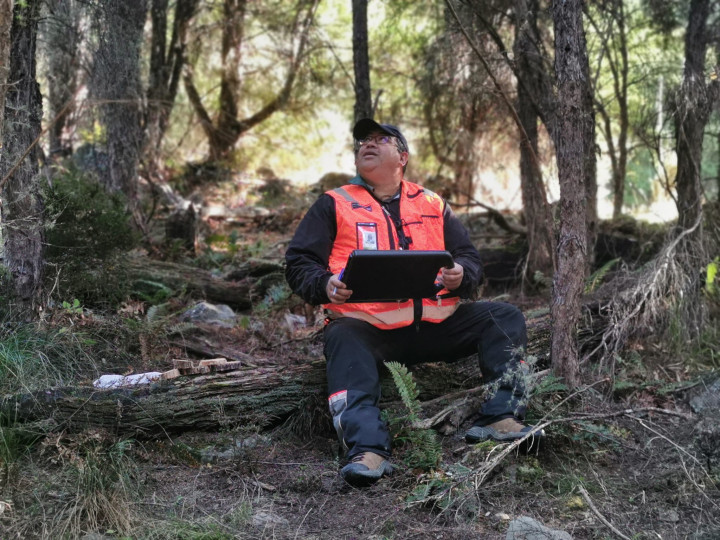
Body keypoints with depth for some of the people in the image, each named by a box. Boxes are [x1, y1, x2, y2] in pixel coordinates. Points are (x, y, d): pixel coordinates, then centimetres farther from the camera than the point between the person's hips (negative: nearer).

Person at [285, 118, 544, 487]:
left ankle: (500, 418, -21)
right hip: (366, 327, -3)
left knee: (505, 318, -10)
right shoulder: (334, 205, 13)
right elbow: (299, 263, 8)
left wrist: (461, 275, -8)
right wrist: (325, 285, -16)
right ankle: (368, 450, -51)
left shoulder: (432, 205, 20)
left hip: (435, 324, 3)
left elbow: (470, 258, 18)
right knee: (343, 340, -36)